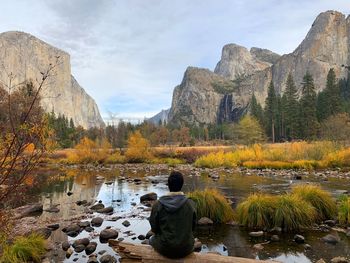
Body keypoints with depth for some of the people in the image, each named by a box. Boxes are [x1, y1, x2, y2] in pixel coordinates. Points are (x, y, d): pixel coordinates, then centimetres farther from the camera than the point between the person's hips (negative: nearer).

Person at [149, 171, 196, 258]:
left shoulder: (157, 204, -17)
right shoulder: (190, 204, -14)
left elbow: (154, 228, -6)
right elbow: (193, 226, -1)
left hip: (165, 248, -1)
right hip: (186, 249, 1)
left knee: (152, 239, 33)